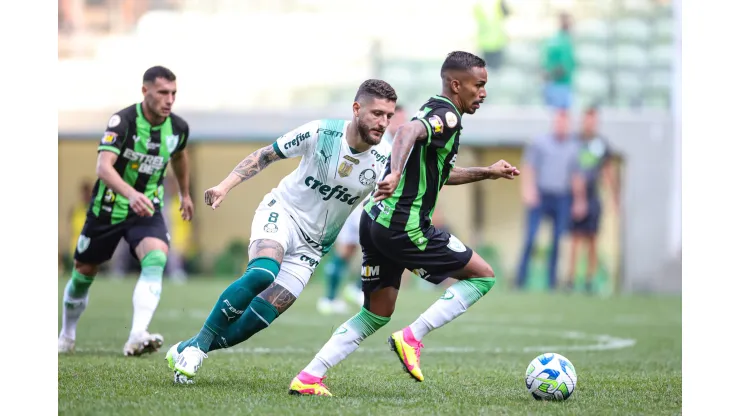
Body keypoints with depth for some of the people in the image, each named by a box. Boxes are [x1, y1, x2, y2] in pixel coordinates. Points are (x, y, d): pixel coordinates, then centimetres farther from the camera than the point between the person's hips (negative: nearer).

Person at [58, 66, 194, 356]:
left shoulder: (178, 128, -6)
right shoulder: (123, 121, -23)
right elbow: (103, 166, -37)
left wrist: (185, 193, 31)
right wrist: (131, 194, -54)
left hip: (147, 210, 2)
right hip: (108, 209, -2)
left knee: (156, 259, -27)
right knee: (83, 274, 11)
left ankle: (137, 337, -38)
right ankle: (66, 337, 38)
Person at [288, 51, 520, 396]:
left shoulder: (432, 112, 21)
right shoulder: (446, 116, -10)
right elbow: (409, 131, -32)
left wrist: (487, 172, 34)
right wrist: (395, 174, -46)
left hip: (375, 222, 10)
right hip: (404, 226, -10)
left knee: (377, 315, 16)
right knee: (482, 276, 2)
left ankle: (308, 378, 6)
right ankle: (412, 337, -4)